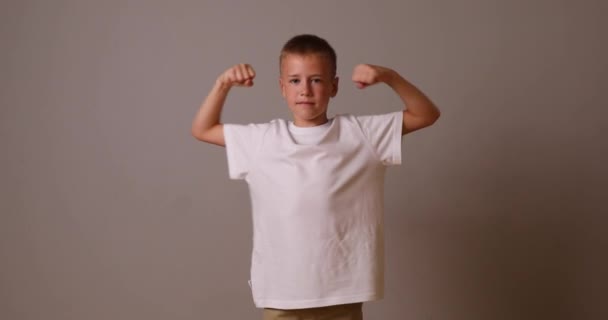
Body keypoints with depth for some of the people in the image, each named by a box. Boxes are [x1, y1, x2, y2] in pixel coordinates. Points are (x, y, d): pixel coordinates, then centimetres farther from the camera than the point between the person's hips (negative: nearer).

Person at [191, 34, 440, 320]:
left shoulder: (359, 134, -1)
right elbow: (202, 130, 14)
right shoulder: (262, 140, 3)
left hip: (342, 293, -1)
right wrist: (223, 85, -1)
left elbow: (426, 115, 0)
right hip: (281, 295, 1)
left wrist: (390, 77, -13)